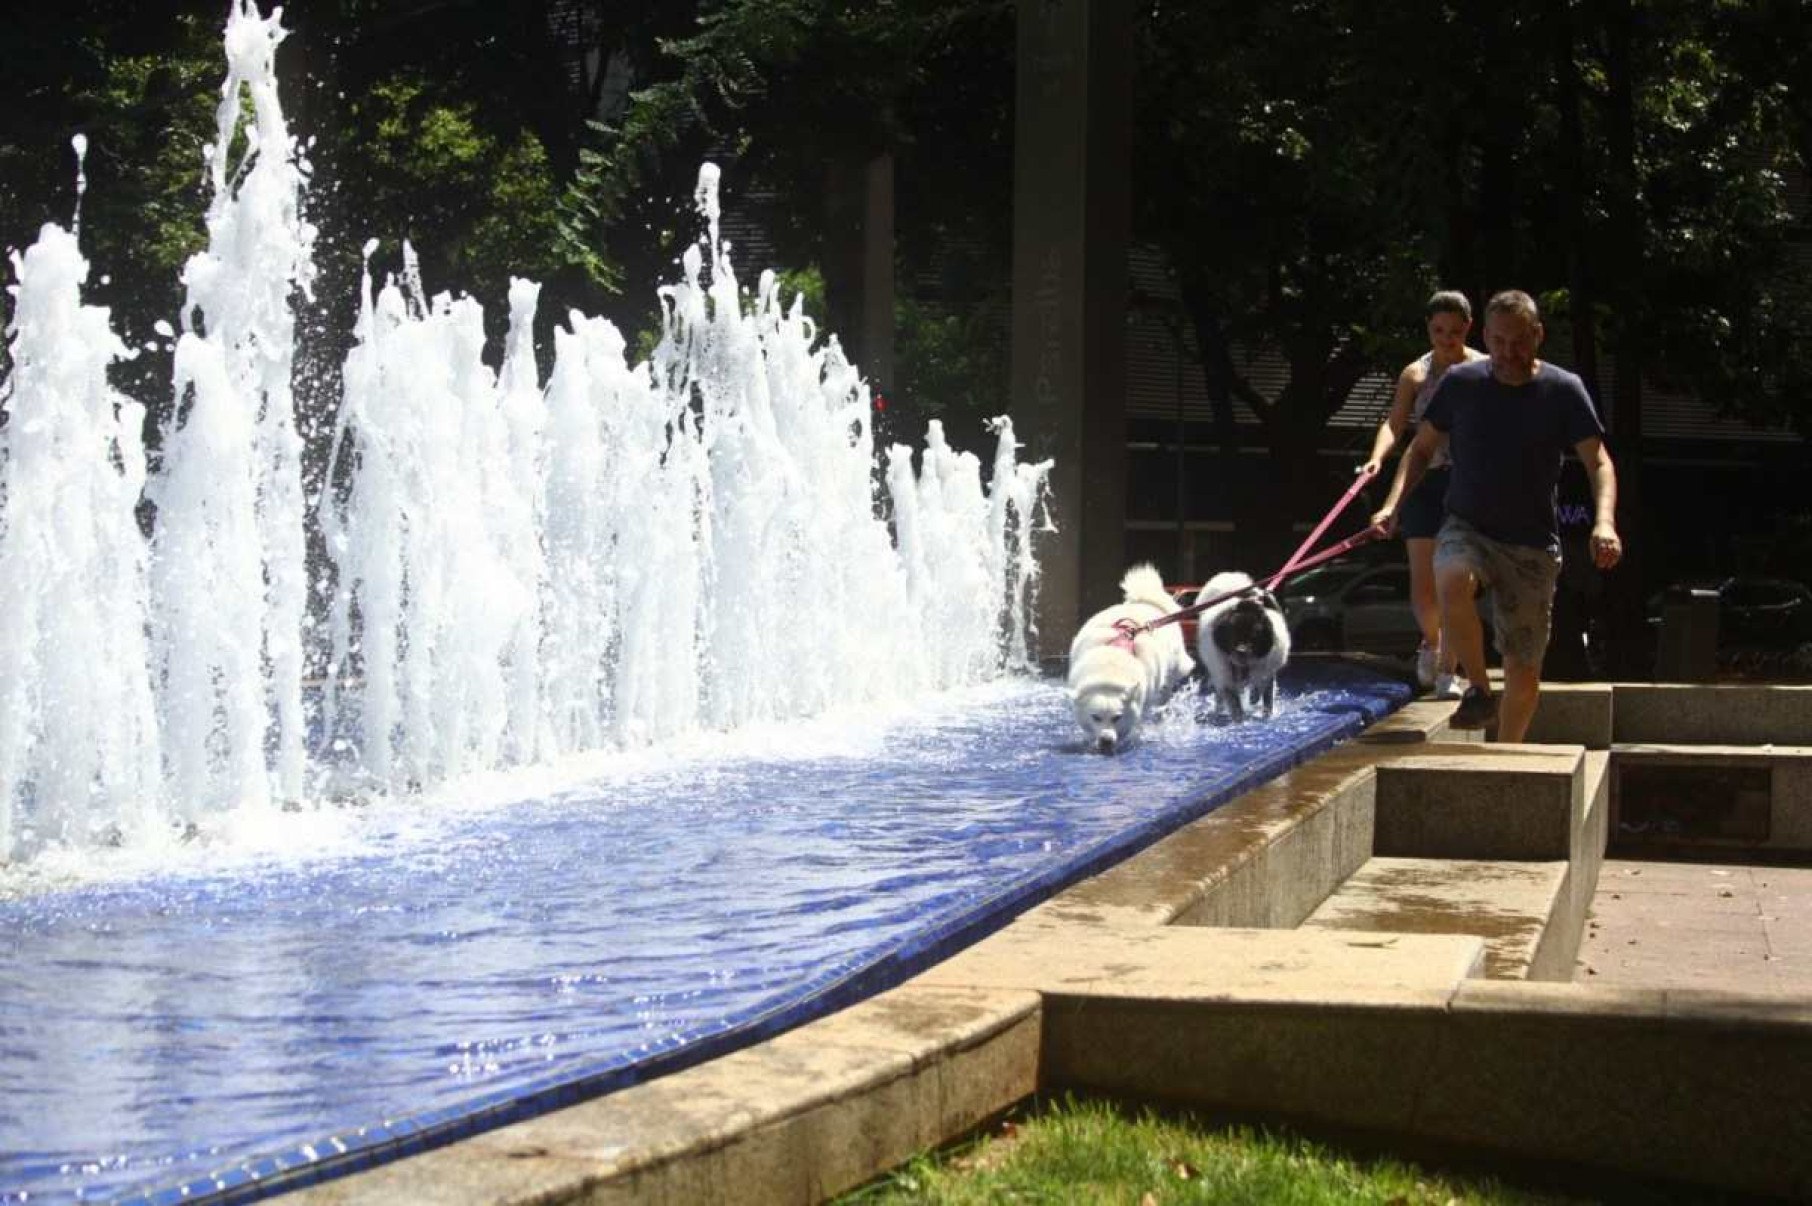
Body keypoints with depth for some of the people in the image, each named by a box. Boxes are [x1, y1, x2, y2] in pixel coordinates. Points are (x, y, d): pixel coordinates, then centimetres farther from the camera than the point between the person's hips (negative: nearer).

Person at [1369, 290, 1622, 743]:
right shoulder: (1461, 383, -1)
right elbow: (1422, 448, 10)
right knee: (1452, 582, -37)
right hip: (1466, 528, 0)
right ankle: (1479, 691, -16)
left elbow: (1598, 462, -7)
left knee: (1524, 674, 1)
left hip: (1531, 544, 0)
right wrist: (1393, 505, -6)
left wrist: (1604, 522, -26)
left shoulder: (1563, 391, -4)